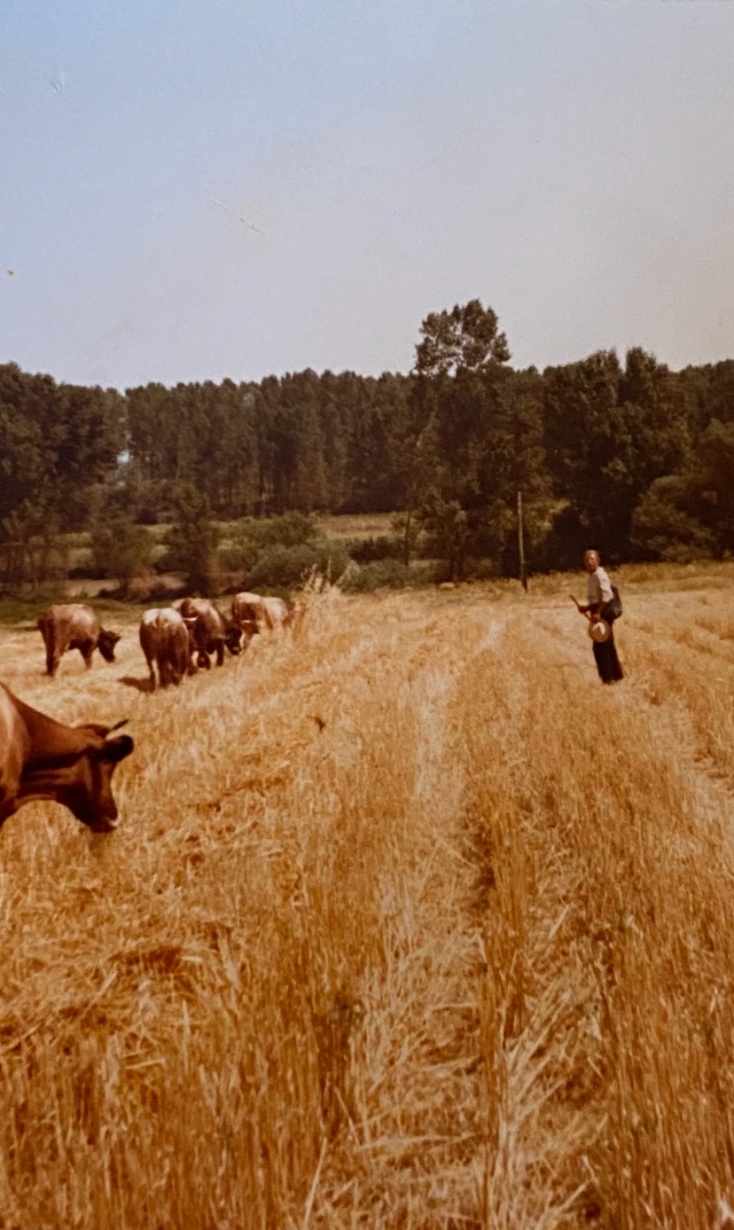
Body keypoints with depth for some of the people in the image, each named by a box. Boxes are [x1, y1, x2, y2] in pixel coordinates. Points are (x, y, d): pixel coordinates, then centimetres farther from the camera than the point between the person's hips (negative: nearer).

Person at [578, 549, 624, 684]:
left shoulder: (599, 575, -14)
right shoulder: (591, 576, 17)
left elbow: (606, 596, -22)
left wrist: (598, 612, -26)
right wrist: (587, 608, 10)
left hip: (604, 612, -10)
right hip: (599, 612, 10)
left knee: (601, 645, -8)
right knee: (606, 644, 15)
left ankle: (608, 676, -4)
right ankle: (615, 674, 23)